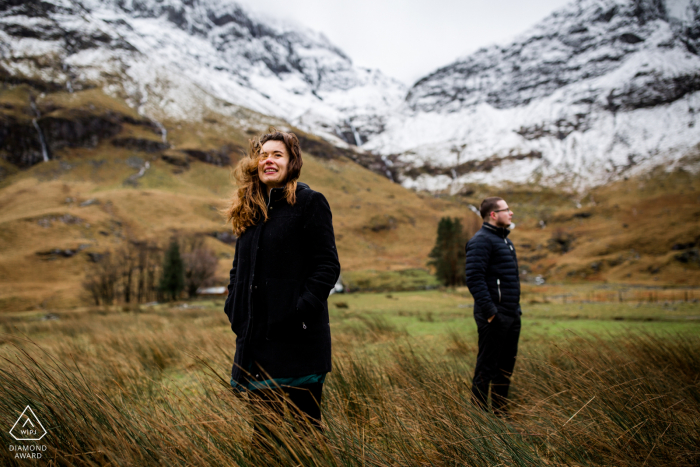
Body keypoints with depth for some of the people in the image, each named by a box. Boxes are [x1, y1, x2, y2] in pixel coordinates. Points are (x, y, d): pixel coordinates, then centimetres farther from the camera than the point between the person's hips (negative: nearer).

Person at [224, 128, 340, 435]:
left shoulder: (309, 203, -5)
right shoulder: (250, 209, 15)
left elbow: (328, 266, -9)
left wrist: (303, 309, -19)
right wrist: (234, 307, 8)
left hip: (298, 337, -6)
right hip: (255, 335, 6)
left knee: (305, 421, 3)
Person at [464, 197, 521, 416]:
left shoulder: (505, 240, 19)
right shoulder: (481, 241, -13)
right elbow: (474, 278, -21)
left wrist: (517, 308, 18)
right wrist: (490, 311, -24)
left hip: (511, 315, 10)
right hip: (494, 317, -10)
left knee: (507, 364, 15)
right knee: (487, 366, -2)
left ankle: (500, 411, 26)